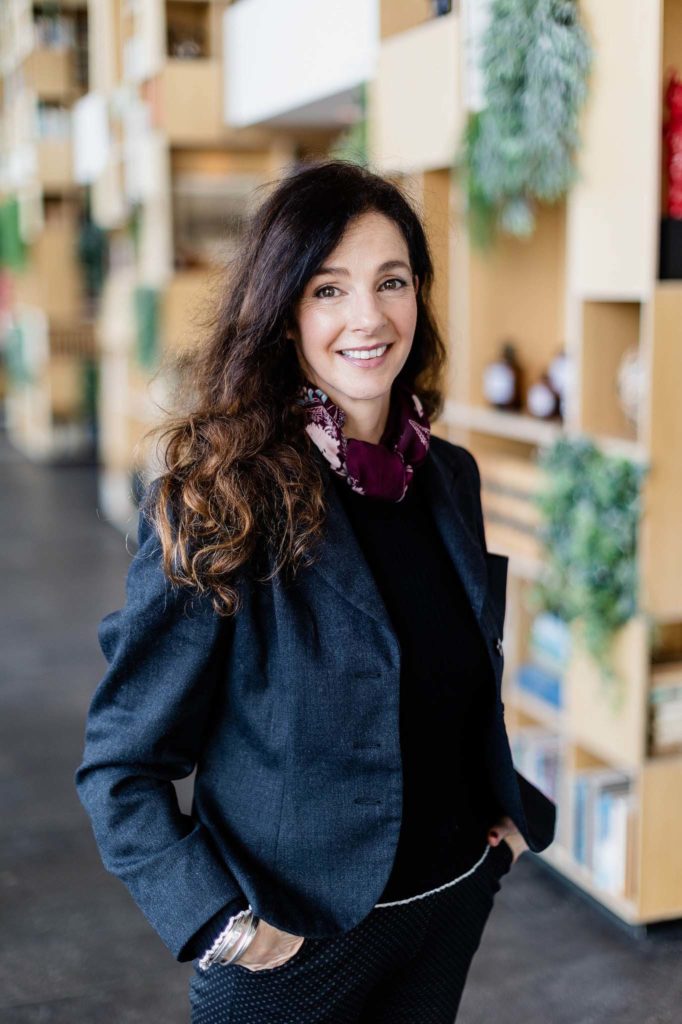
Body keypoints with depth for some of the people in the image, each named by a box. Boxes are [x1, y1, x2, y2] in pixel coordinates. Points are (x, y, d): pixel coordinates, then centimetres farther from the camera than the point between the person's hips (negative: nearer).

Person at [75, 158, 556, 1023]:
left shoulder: (450, 477, -1)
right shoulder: (216, 506, -19)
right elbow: (118, 764, -14)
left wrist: (514, 813, 6)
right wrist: (221, 922, -21)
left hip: (455, 903, 5)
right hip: (300, 934, -5)